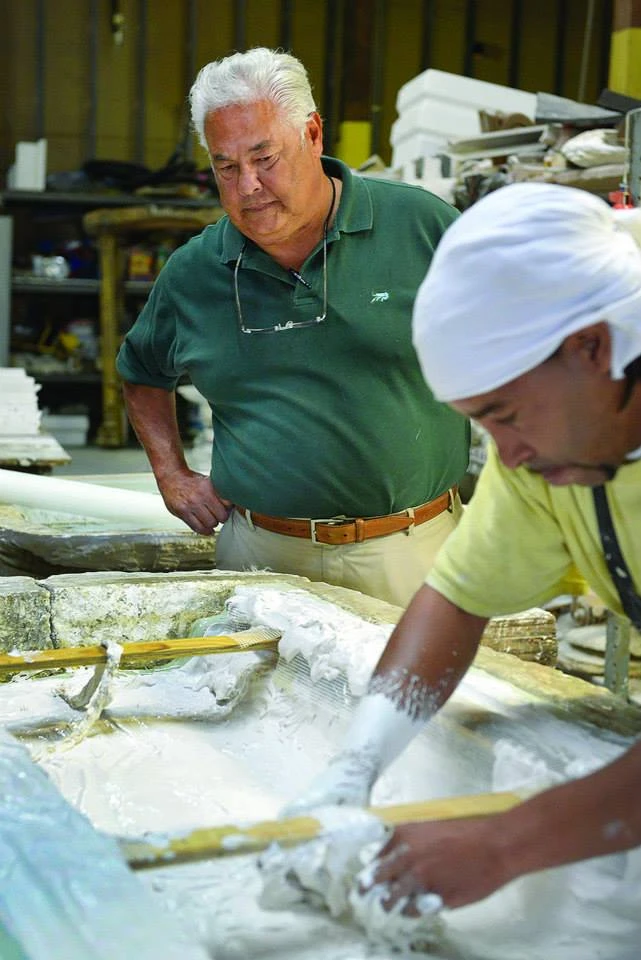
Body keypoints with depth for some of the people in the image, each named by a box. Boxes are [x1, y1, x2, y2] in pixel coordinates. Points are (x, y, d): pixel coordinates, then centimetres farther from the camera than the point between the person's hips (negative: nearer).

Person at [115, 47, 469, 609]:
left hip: (412, 551, -1)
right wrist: (172, 474, 10)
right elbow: (142, 373, 22)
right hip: (261, 554, 2)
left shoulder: (422, 225, -4)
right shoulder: (191, 273, 3)